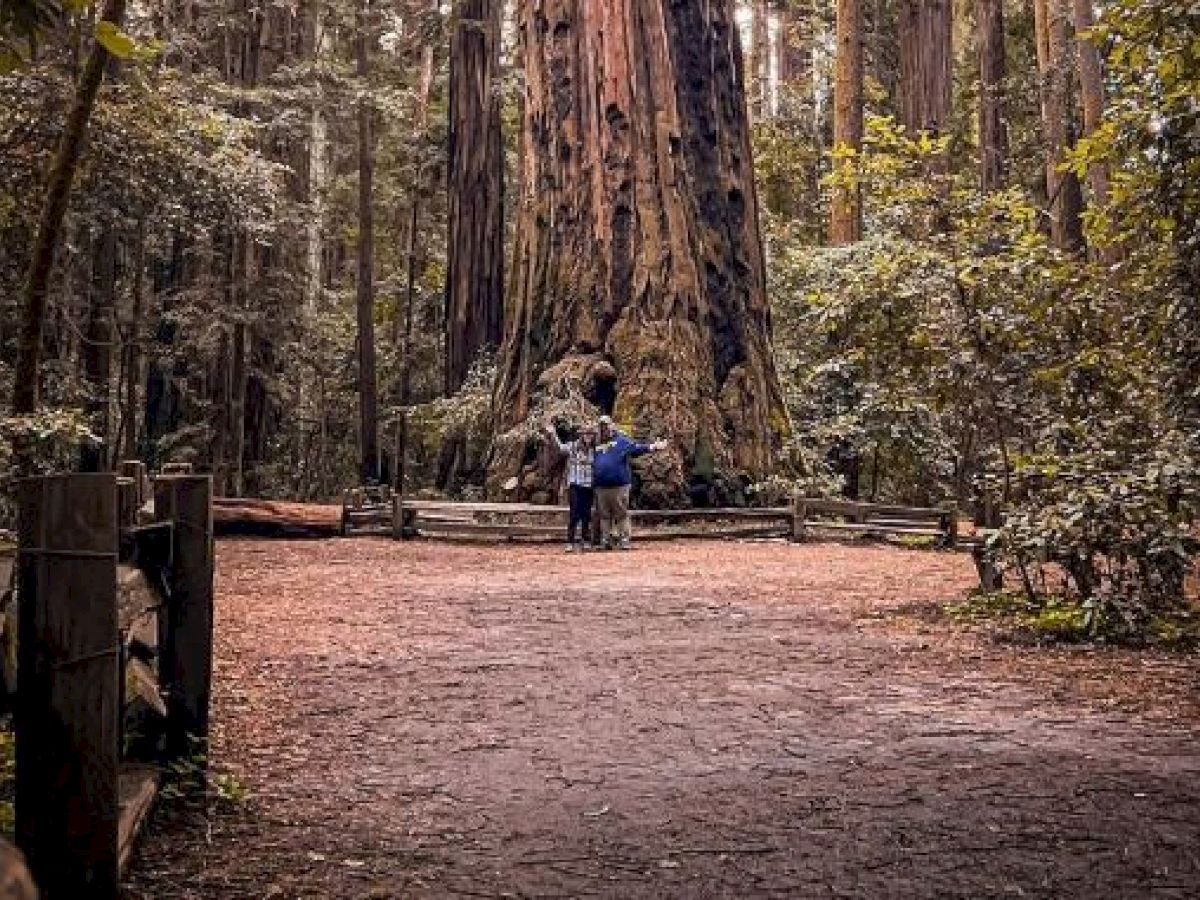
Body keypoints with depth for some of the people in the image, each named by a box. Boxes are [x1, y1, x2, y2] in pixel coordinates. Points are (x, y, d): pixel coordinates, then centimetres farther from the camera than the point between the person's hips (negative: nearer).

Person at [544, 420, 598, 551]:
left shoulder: (595, 450, 8)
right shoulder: (572, 446, 0)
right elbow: (559, 447, -12)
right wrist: (553, 435, -23)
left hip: (589, 486, 3)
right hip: (575, 486, -3)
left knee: (586, 515, 9)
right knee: (574, 514, -7)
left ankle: (585, 540, 19)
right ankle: (570, 542, -3)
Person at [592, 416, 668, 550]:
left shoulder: (622, 441, 3)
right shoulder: (597, 444, 18)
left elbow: (637, 447, -10)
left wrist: (652, 447, -23)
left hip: (619, 485, -4)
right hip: (601, 487, 4)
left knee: (621, 514, -2)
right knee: (604, 515, 7)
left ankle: (624, 539, 0)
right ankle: (606, 540, 12)